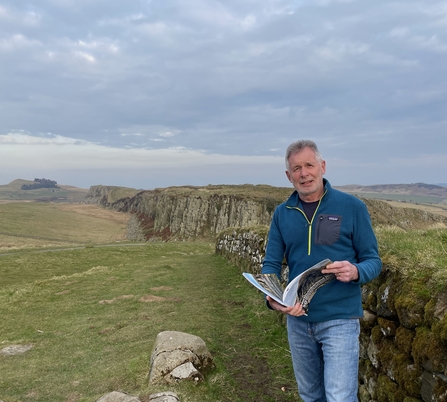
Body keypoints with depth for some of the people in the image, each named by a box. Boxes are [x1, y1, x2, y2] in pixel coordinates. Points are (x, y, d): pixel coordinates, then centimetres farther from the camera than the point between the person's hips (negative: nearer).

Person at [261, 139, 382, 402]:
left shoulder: (352, 207, -8)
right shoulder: (282, 213, 1)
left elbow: (373, 260, -5)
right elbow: (271, 264, 0)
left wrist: (356, 272, -28)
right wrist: (272, 298, -19)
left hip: (340, 319, -4)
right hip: (297, 319, 4)